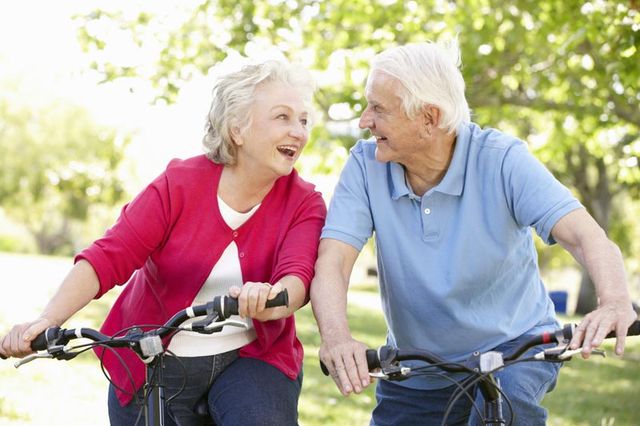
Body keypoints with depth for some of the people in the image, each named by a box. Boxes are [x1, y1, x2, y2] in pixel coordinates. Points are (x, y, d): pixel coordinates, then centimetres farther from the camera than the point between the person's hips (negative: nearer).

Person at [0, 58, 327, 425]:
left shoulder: (305, 204, -7)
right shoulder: (180, 184, -10)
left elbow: (298, 275, -26)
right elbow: (108, 258, -17)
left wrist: (267, 300, -51)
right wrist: (48, 320, -33)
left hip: (252, 358, 0)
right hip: (154, 365, 1)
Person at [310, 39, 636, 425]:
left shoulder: (501, 159, -17)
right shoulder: (367, 165, -11)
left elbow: (587, 236, -27)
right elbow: (332, 262, -21)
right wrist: (337, 337, -42)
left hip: (513, 347, -3)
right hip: (417, 373, 4)